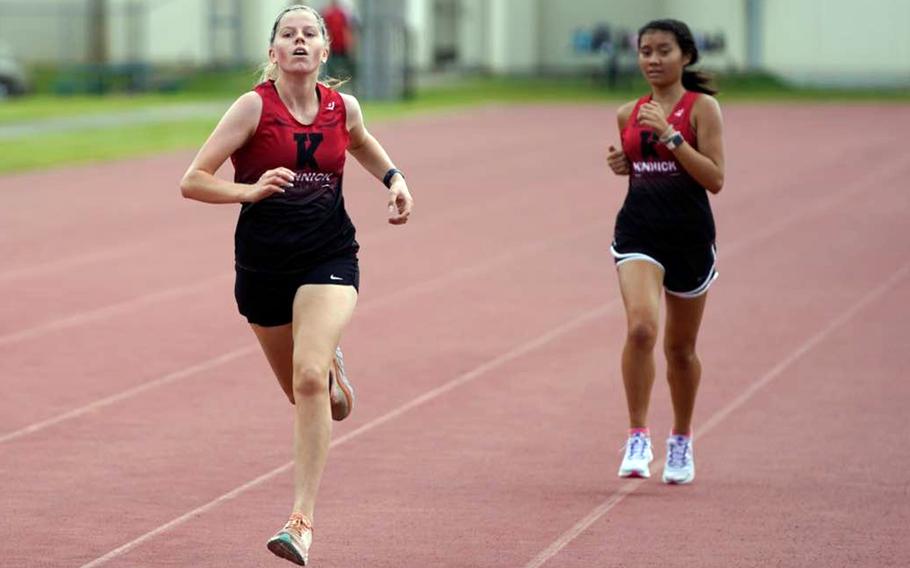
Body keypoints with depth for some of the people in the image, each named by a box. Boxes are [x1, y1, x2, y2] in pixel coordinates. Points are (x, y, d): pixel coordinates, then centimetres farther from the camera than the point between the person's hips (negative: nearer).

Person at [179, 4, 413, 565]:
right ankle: (333, 371, 56)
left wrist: (394, 178, 9)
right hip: (262, 265, 0)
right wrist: (252, 190, -26)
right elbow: (193, 181, -11)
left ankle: (303, 519, -20)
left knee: (309, 377, -22)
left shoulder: (342, 108, 1)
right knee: (302, 389, 16)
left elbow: (362, 143, 27)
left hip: (329, 256, 0)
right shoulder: (255, 106, -9)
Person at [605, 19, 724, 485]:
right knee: (641, 327, -23)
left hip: (689, 236, -2)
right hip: (639, 231, 2)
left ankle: (681, 442, 32)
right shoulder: (629, 114, 8)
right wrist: (621, 164, 0)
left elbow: (715, 178, -13)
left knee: (681, 347, 11)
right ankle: (638, 437, -15)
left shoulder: (702, 108, -5)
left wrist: (670, 134, -20)